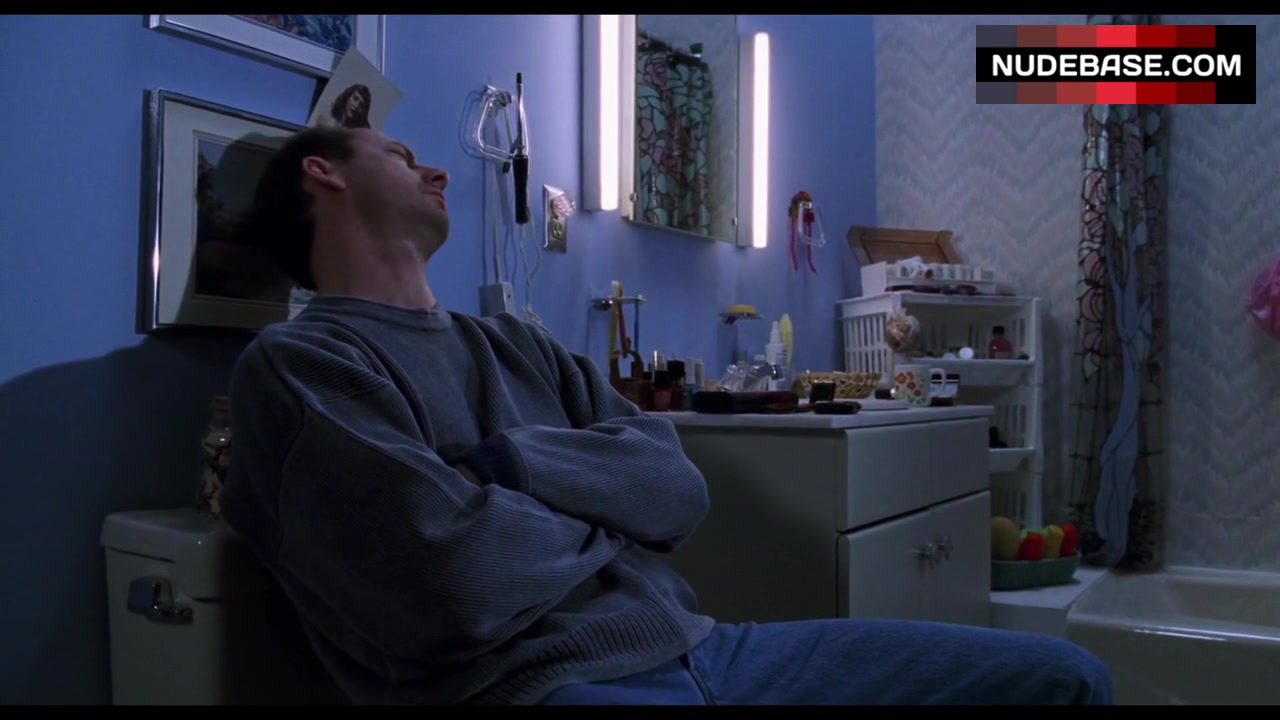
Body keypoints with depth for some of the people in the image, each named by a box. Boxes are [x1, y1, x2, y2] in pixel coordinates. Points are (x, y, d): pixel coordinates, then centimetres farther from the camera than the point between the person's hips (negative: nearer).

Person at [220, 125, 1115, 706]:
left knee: (1063, 677, 6)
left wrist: (511, 463, -8)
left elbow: (680, 489, 7)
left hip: (699, 647, 7)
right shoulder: (296, 362, -2)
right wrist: (601, 516, 2)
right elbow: (456, 581, -17)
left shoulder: (514, 342, 19)